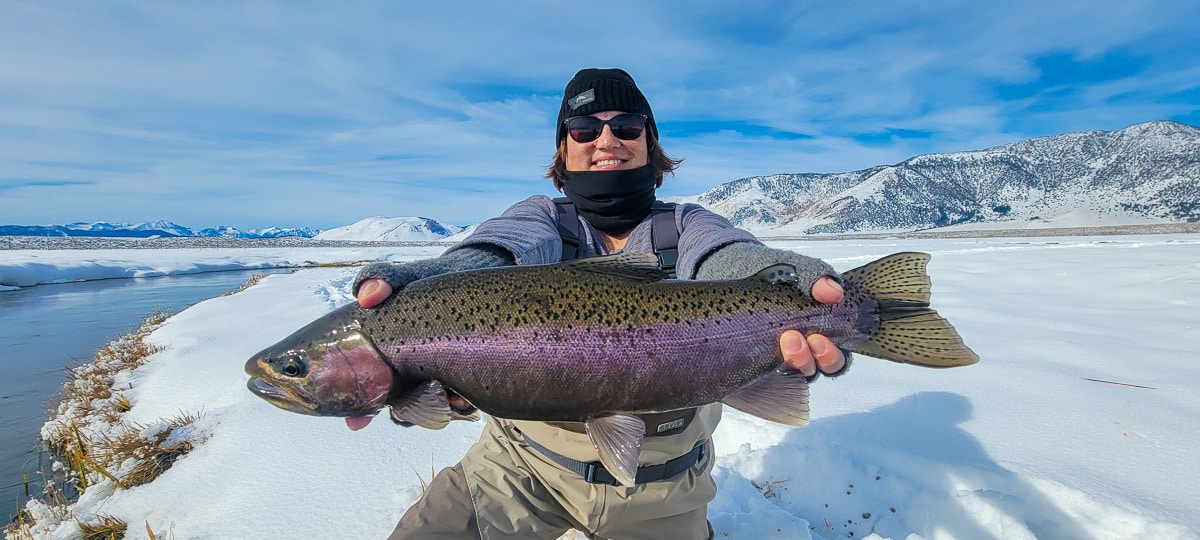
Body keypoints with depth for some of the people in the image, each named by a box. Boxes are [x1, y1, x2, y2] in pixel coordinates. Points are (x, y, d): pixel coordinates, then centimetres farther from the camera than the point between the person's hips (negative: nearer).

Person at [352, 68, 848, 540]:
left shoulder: (685, 225, -1)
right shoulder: (543, 215, -1)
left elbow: (725, 254, -25)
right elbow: (500, 249, -24)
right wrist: (425, 285, -48)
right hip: (524, 459, 0)